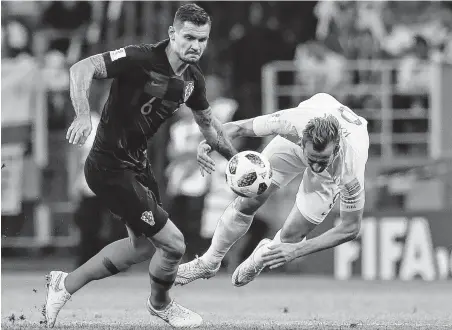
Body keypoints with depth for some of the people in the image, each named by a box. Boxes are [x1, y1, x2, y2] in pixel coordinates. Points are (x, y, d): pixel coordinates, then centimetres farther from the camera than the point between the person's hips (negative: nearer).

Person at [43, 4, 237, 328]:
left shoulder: (193, 79, 1)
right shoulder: (141, 59, -24)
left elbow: (207, 122, 19)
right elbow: (82, 68, -31)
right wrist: (83, 115, -46)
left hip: (137, 164, 9)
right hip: (111, 168, -9)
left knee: (142, 245, 23)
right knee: (172, 243, -4)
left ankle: (65, 284, 35)